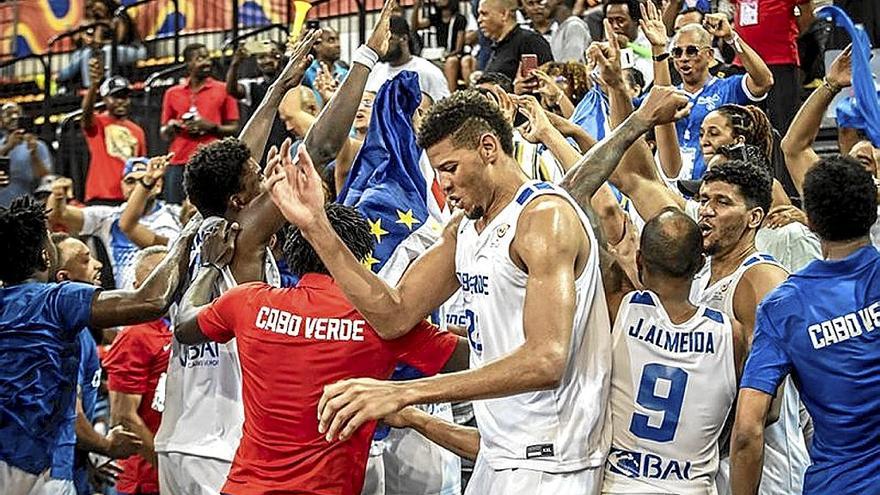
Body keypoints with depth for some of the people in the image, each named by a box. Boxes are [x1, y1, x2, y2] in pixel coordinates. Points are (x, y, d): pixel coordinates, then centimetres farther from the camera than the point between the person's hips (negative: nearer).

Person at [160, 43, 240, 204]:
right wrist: (171, 127, 0)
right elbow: (164, 134, 22)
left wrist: (211, 127, -9)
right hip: (178, 164, 3)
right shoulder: (172, 93, 15)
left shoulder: (223, 90, 7)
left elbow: (233, 129, 6)